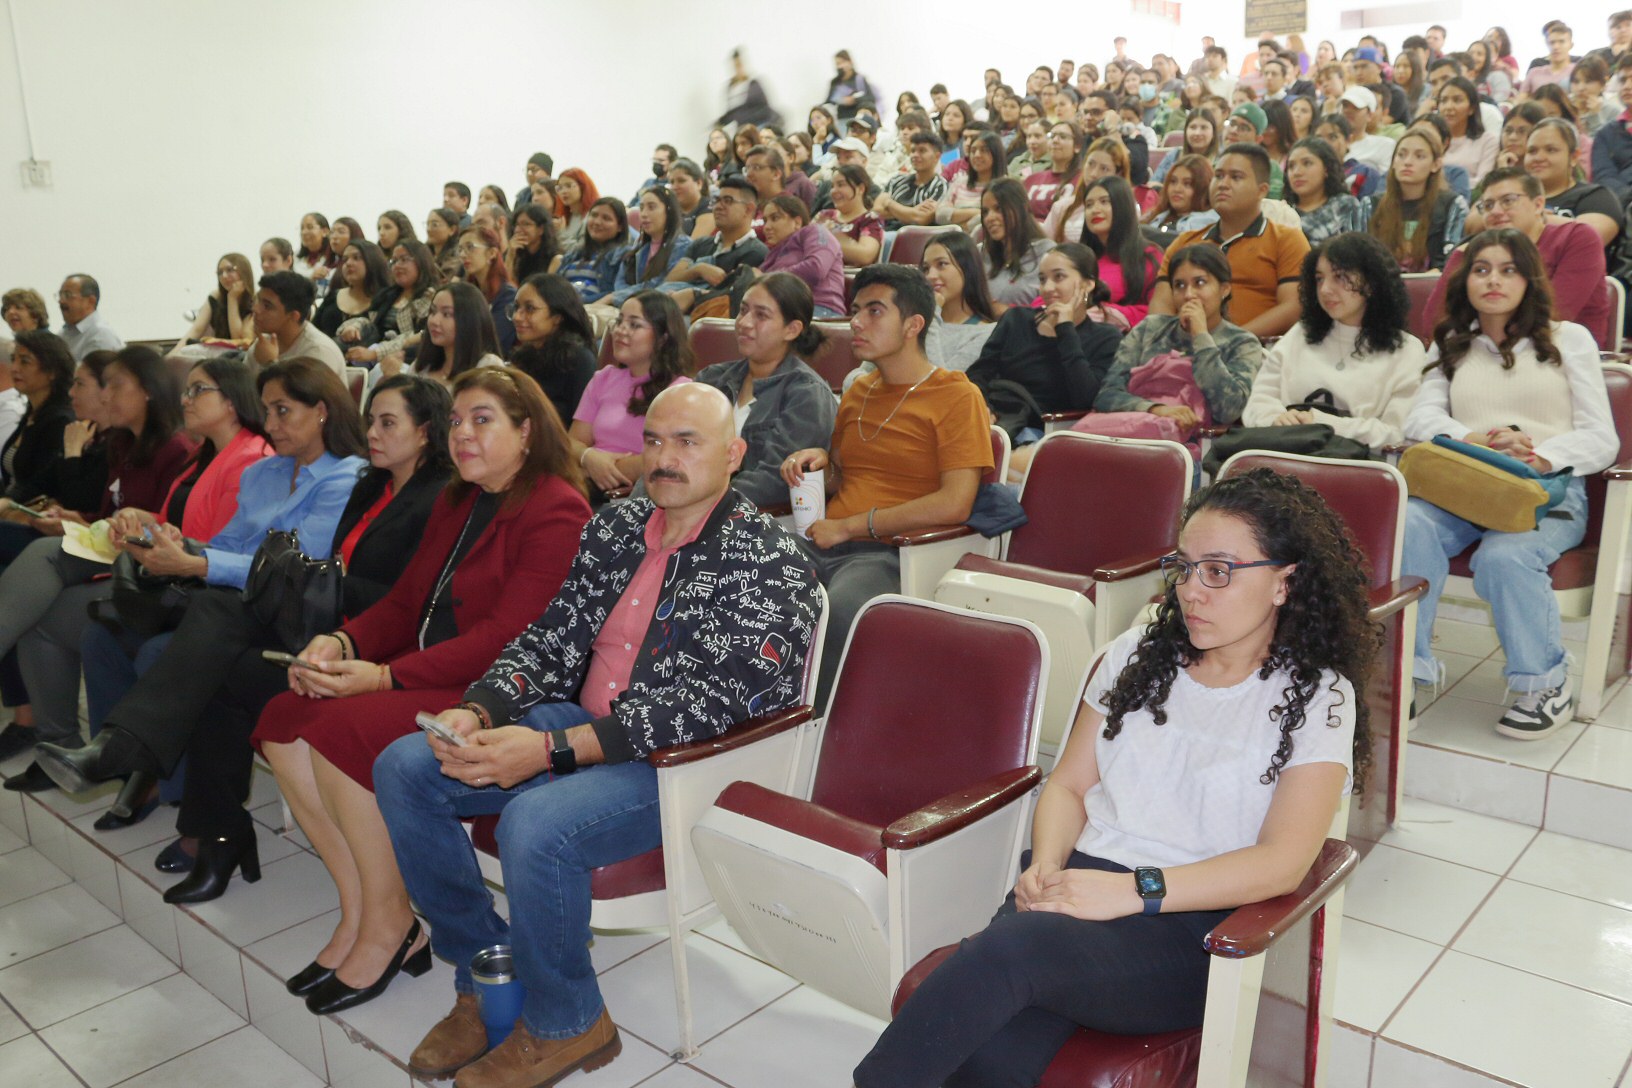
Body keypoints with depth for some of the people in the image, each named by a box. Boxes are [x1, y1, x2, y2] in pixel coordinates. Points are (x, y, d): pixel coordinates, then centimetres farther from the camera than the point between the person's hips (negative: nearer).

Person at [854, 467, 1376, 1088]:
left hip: (1188, 927, -3)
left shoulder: (1317, 697, 2)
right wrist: (1047, 865, -6)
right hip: (1079, 879, 3)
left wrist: (1134, 889, -20)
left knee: (1008, 945, -34)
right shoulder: (1140, 653, 15)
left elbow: (1283, 863, -10)